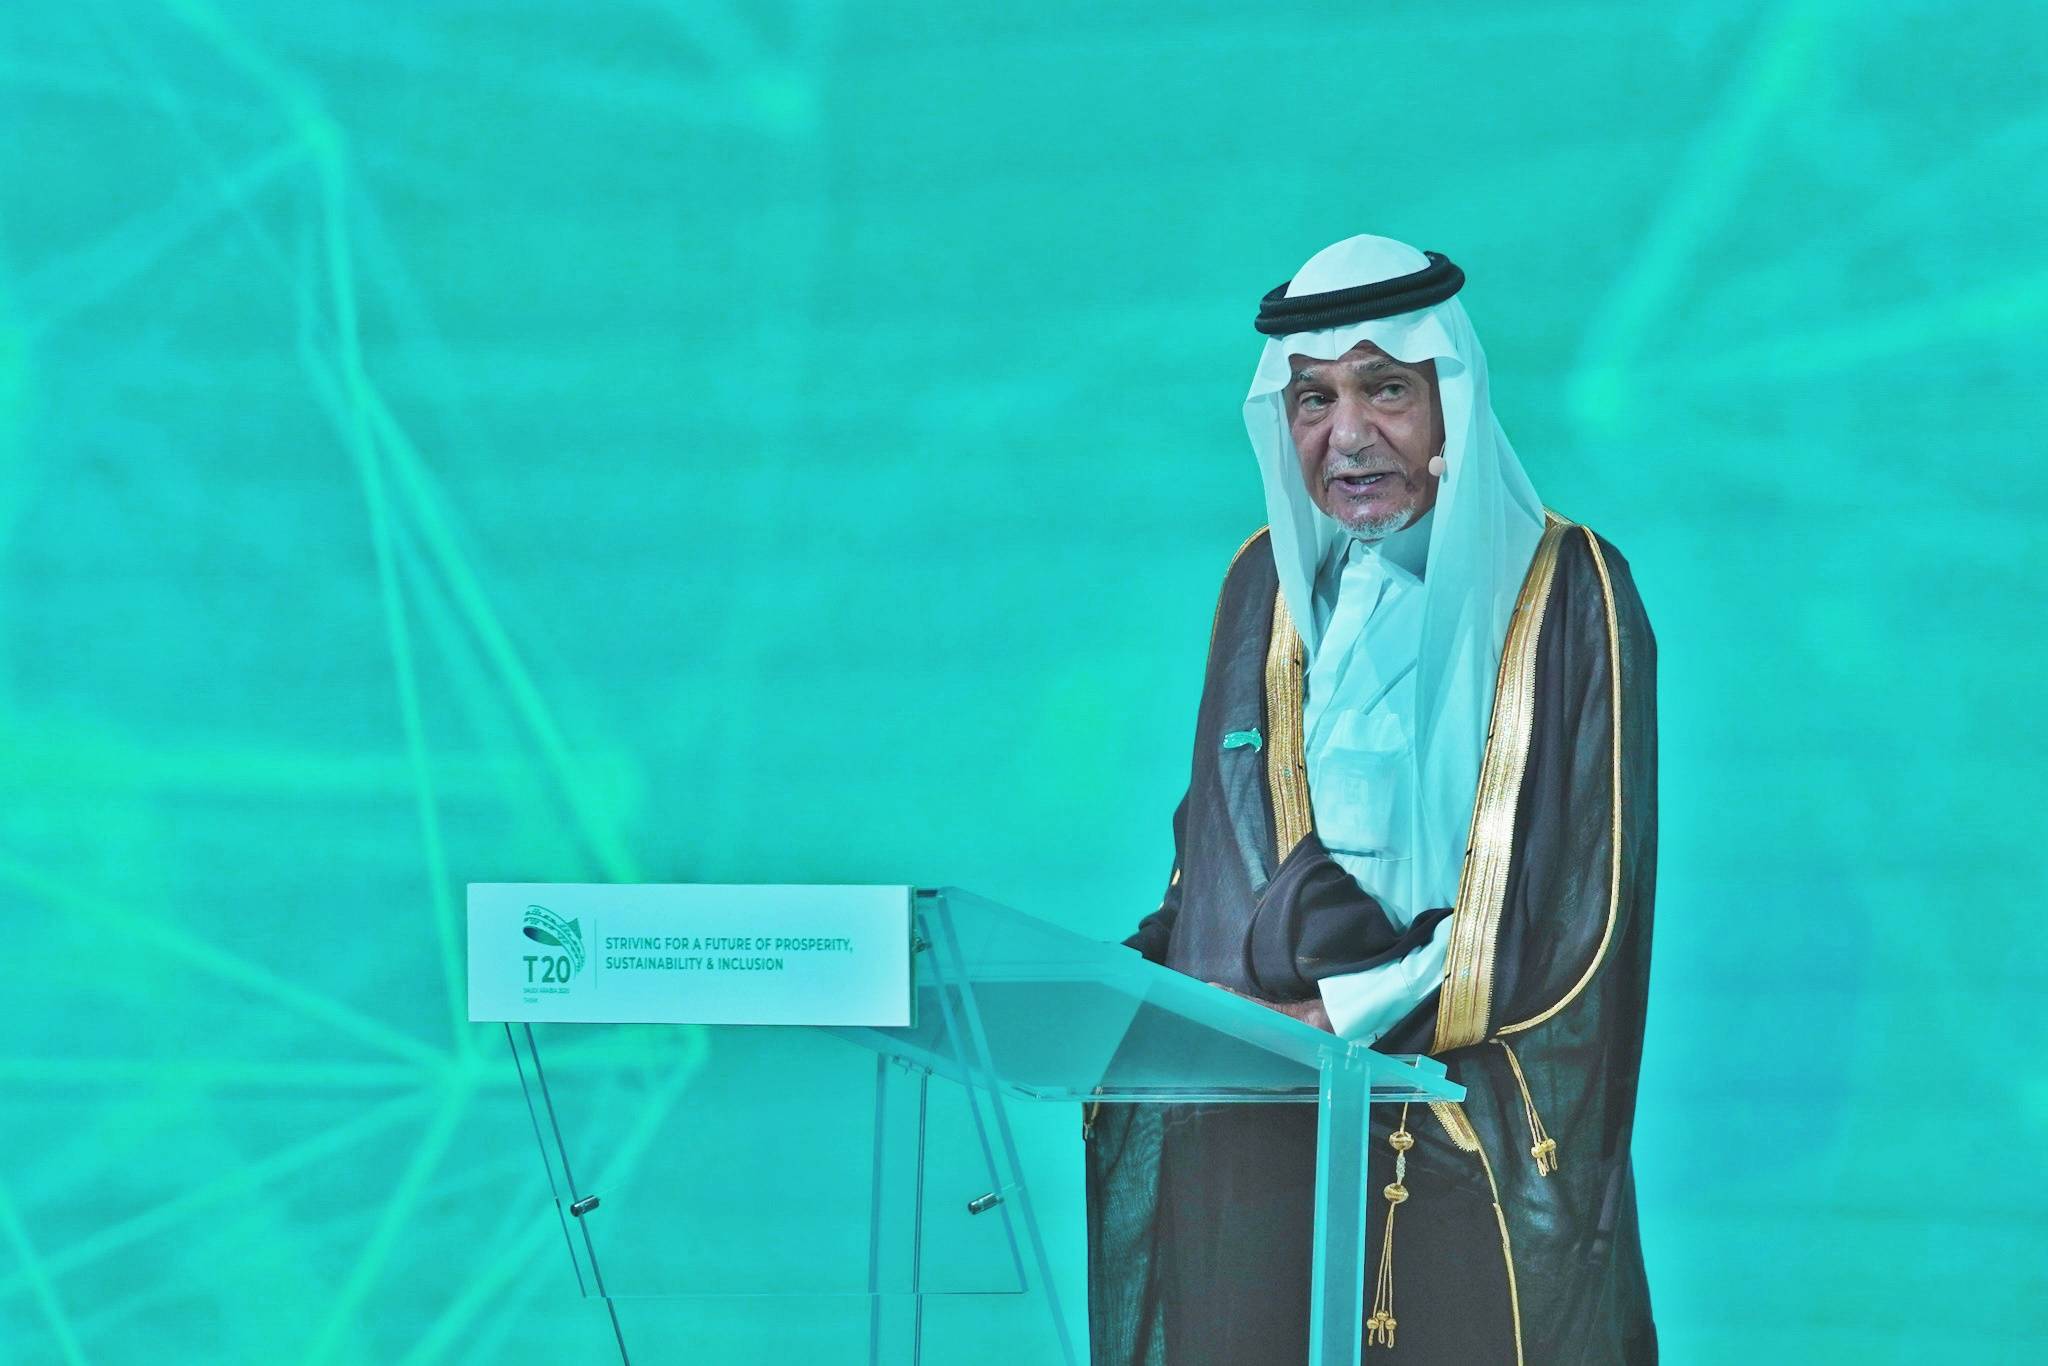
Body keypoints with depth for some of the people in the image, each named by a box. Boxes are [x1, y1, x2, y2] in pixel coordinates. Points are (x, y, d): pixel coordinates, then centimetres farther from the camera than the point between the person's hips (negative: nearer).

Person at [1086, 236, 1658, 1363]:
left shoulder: (1564, 592, -3)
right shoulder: (1268, 582, 10)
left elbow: (1582, 902, -8)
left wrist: (1348, 1012, -12)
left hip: (1481, 1135, -3)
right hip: (1260, 1126, 3)